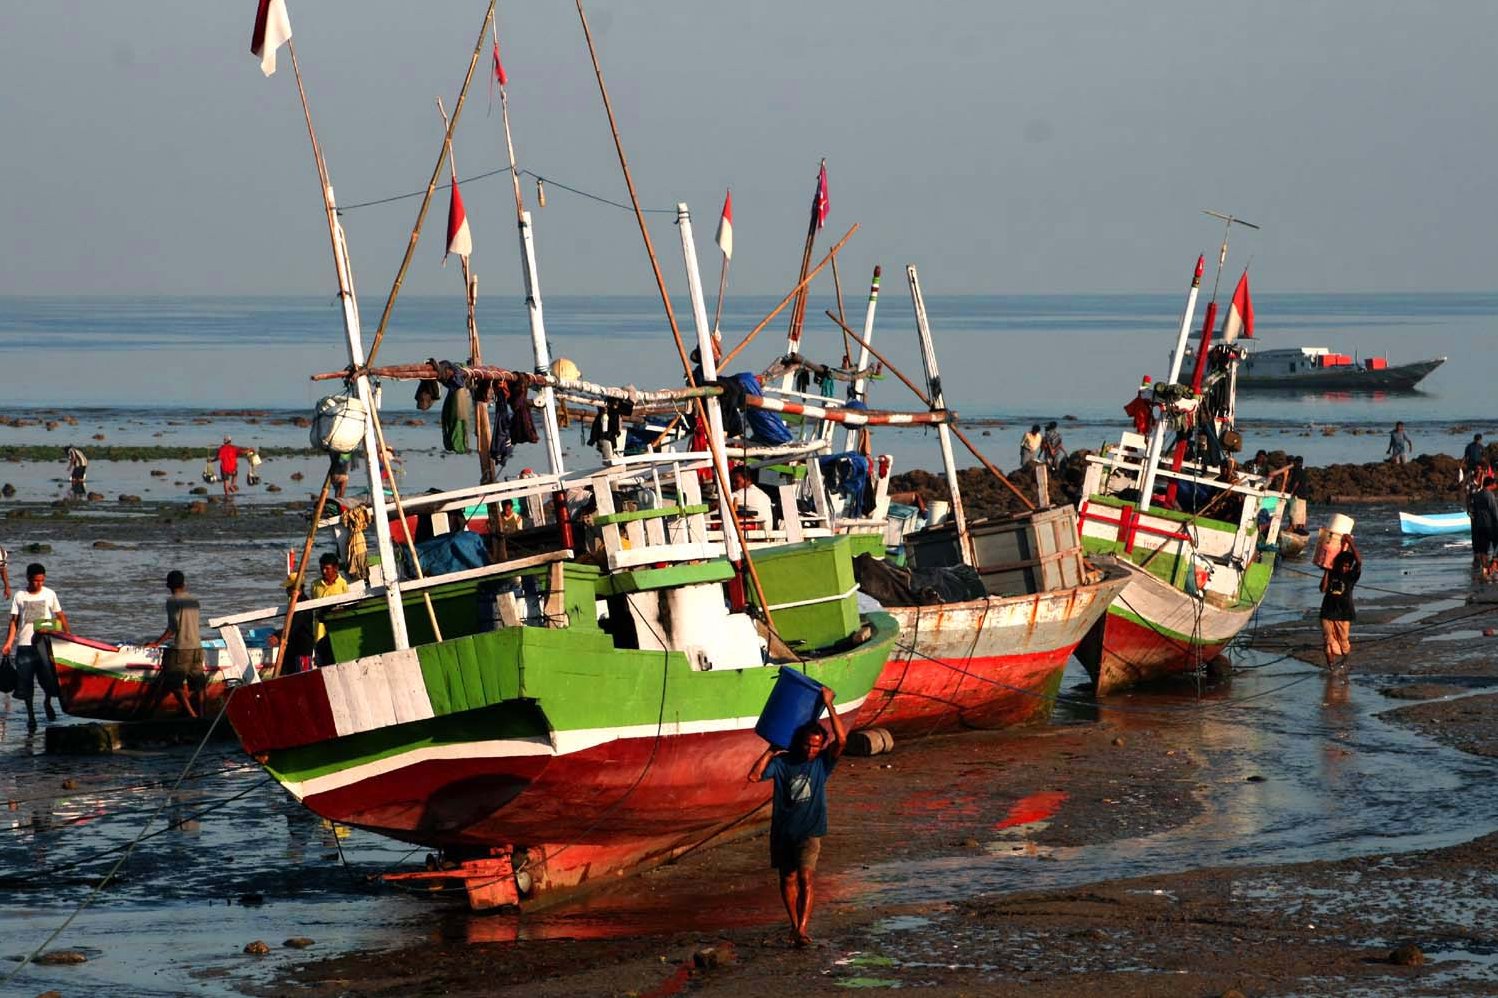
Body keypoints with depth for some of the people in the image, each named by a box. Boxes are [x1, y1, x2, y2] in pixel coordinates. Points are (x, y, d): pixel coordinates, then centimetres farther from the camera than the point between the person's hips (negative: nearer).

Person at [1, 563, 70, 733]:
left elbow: (60, 615, 10)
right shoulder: (20, 596, 4)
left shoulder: (49, 594, 5)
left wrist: (68, 632, -4)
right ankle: (30, 715, 16)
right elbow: (14, 621, 6)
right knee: (25, 682, 2)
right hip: (25, 644, 1)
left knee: (49, 678, -8)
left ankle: (47, 702, 24)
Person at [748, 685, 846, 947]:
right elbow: (754, 776, -14)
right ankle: (794, 924, 27)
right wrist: (771, 750, -10)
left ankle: (802, 930, -22)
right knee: (787, 880, 11)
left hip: (809, 832, -2)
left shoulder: (822, 762, -2)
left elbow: (841, 739, -18)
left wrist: (828, 705, -19)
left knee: (805, 878, -16)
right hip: (782, 831, 2)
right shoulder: (782, 762, -2)